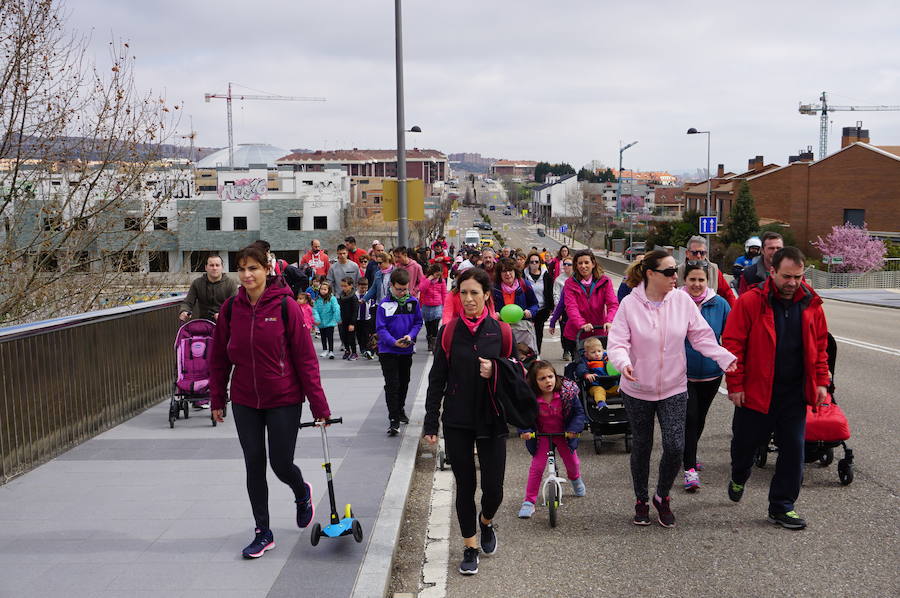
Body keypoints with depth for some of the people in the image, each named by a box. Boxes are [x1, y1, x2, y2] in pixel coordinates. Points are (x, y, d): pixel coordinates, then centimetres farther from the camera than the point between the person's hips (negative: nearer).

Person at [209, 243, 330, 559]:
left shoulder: (285, 306, -12)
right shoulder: (231, 308, -1)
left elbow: (305, 357, -11)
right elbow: (219, 357, 8)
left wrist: (319, 405, -11)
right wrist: (217, 399, 9)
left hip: (283, 400, -3)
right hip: (244, 402, 3)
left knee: (281, 464, 2)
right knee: (254, 466, 7)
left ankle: (302, 493, 38)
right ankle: (263, 533, 21)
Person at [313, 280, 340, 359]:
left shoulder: (332, 299, -13)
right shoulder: (317, 299, -2)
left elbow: (336, 309, -14)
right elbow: (315, 310, -5)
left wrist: (337, 319, -17)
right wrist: (317, 319, -16)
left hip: (330, 322, -4)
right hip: (321, 322, 4)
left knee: (330, 337, 0)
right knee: (323, 337, 19)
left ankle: (331, 351, 8)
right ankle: (325, 350, 34)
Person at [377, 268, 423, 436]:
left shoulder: (413, 302, -3)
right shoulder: (384, 304, -12)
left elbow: (418, 322, 5)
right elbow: (380, 328, -12)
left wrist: (410, 336, -14)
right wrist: (394, 341, -27)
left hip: (407, 350, 4)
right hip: (388, 351, -4)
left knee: (404, 382, 19)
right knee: (392, 385, -8)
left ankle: (400, 409, 40)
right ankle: (394, 420, -5)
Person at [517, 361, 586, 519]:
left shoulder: (567, 392, -21)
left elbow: (579, 412, -12)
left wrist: (574, 429, -25)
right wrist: (524, 431, -29)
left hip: (564, 433, 2)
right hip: (541, 435, -2)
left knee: (571, 460, 18)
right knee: (537, 466, -10)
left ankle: (575, 479, 55)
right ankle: (529, 501, 1)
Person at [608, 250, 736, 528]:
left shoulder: (683, 301, -5)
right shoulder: (630, 304, -11)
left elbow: (702, 336, -1)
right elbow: (617, 342, -13)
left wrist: (725, 357, -16)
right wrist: (623, 363, -34)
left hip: (674, 389, 1)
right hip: (637, 390, -1)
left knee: (675, 447, -8)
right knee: (641, 447, 12)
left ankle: (662, 496, 19)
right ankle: (641, 500, 33)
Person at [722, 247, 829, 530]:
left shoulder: (811, 304, 2)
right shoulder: (750, 301, -11)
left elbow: (820, 346, 12)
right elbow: (732, 344, -10)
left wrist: (821, 381, 5)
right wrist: (735, 385, -11)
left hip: (795, 394, 3)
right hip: (756, 391, -3)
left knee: (793, 449, 4)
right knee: (746, 443, 12)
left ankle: (782, 507, 17)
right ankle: (739, 478, 44)